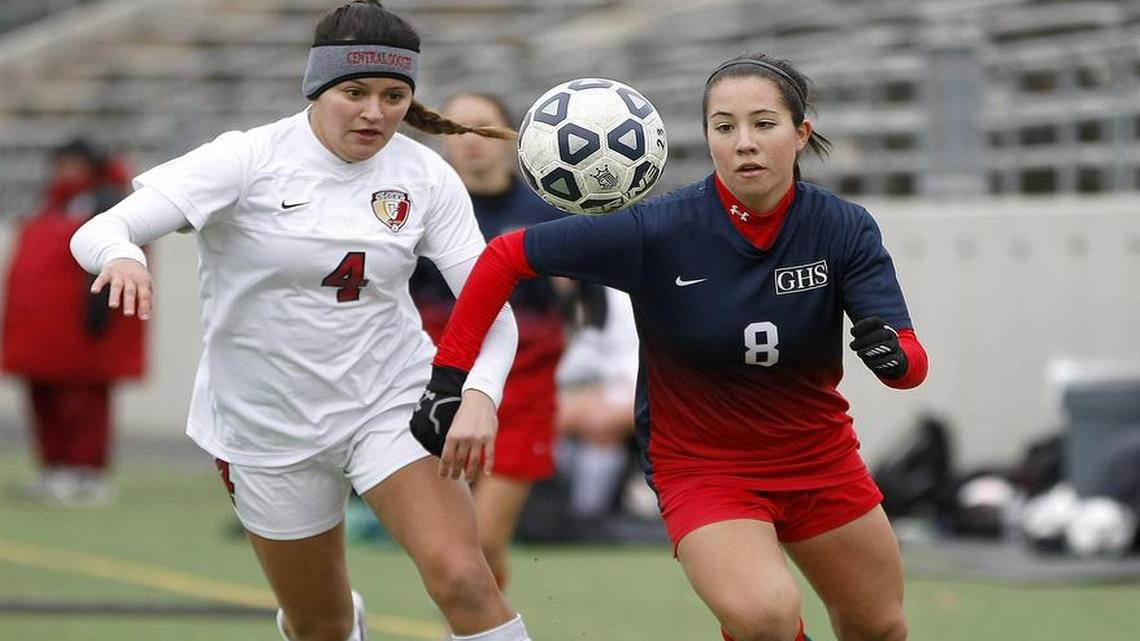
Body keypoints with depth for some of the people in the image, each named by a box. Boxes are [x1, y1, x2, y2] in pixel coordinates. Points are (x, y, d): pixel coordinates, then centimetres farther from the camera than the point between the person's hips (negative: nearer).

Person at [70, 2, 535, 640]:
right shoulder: (250, 159, -15)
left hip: (391, 402, 0)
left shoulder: (426, 177, -7)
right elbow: (97, 233, -21)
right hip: (270, 426, 0)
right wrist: (121, 258, -47)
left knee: (461, 578, -23)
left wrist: (480, 395, -29)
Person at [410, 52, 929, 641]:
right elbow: (504, 257, -15)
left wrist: (891, 352, -44)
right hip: (703, 470, -3)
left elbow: (912, 364, -20)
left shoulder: (844, 229, -14)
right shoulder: (656, 231, -21)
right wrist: (449, 381, -20)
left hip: (821, 459, 4)